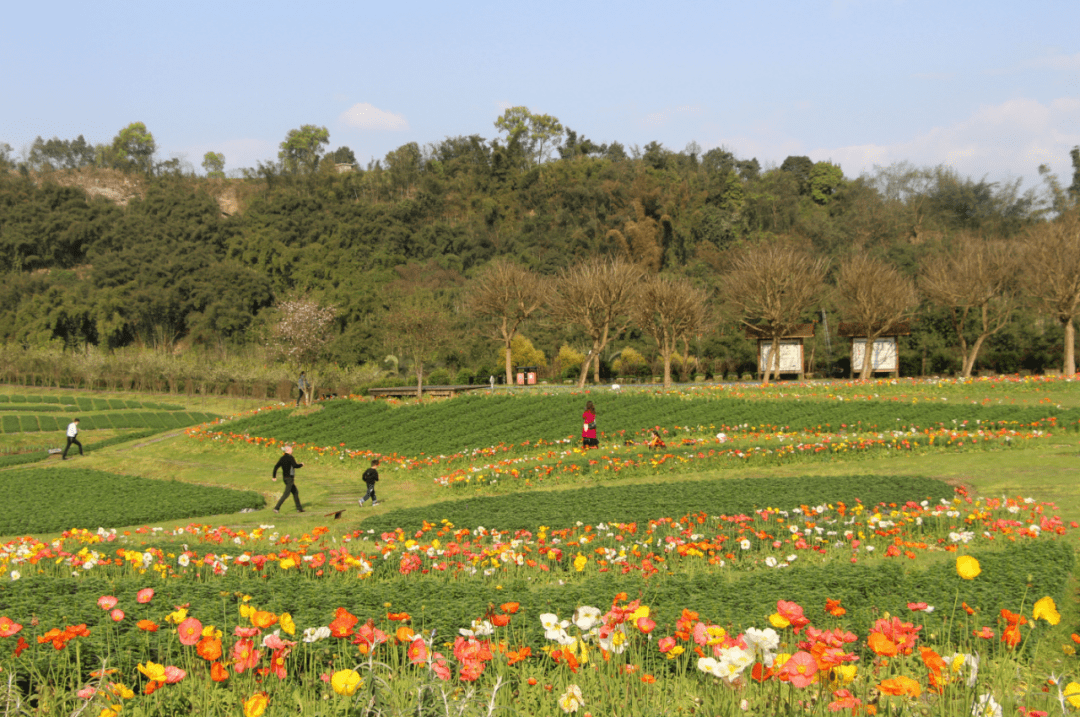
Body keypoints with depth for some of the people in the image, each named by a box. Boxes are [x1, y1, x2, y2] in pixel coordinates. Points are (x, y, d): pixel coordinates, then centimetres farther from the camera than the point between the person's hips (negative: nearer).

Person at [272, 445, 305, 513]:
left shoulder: (282, 458, 10)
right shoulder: (290, 457, -13)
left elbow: (276, 467, 7)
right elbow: (295, 465, -21)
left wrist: (274, 477, 9)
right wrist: (301, 465, -1)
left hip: (285, 478, 9)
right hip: (290, 478, -9)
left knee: (295, 492, 16)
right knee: (286, 494, -9)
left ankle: (299, 508, 17)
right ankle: (276, 508, -15)